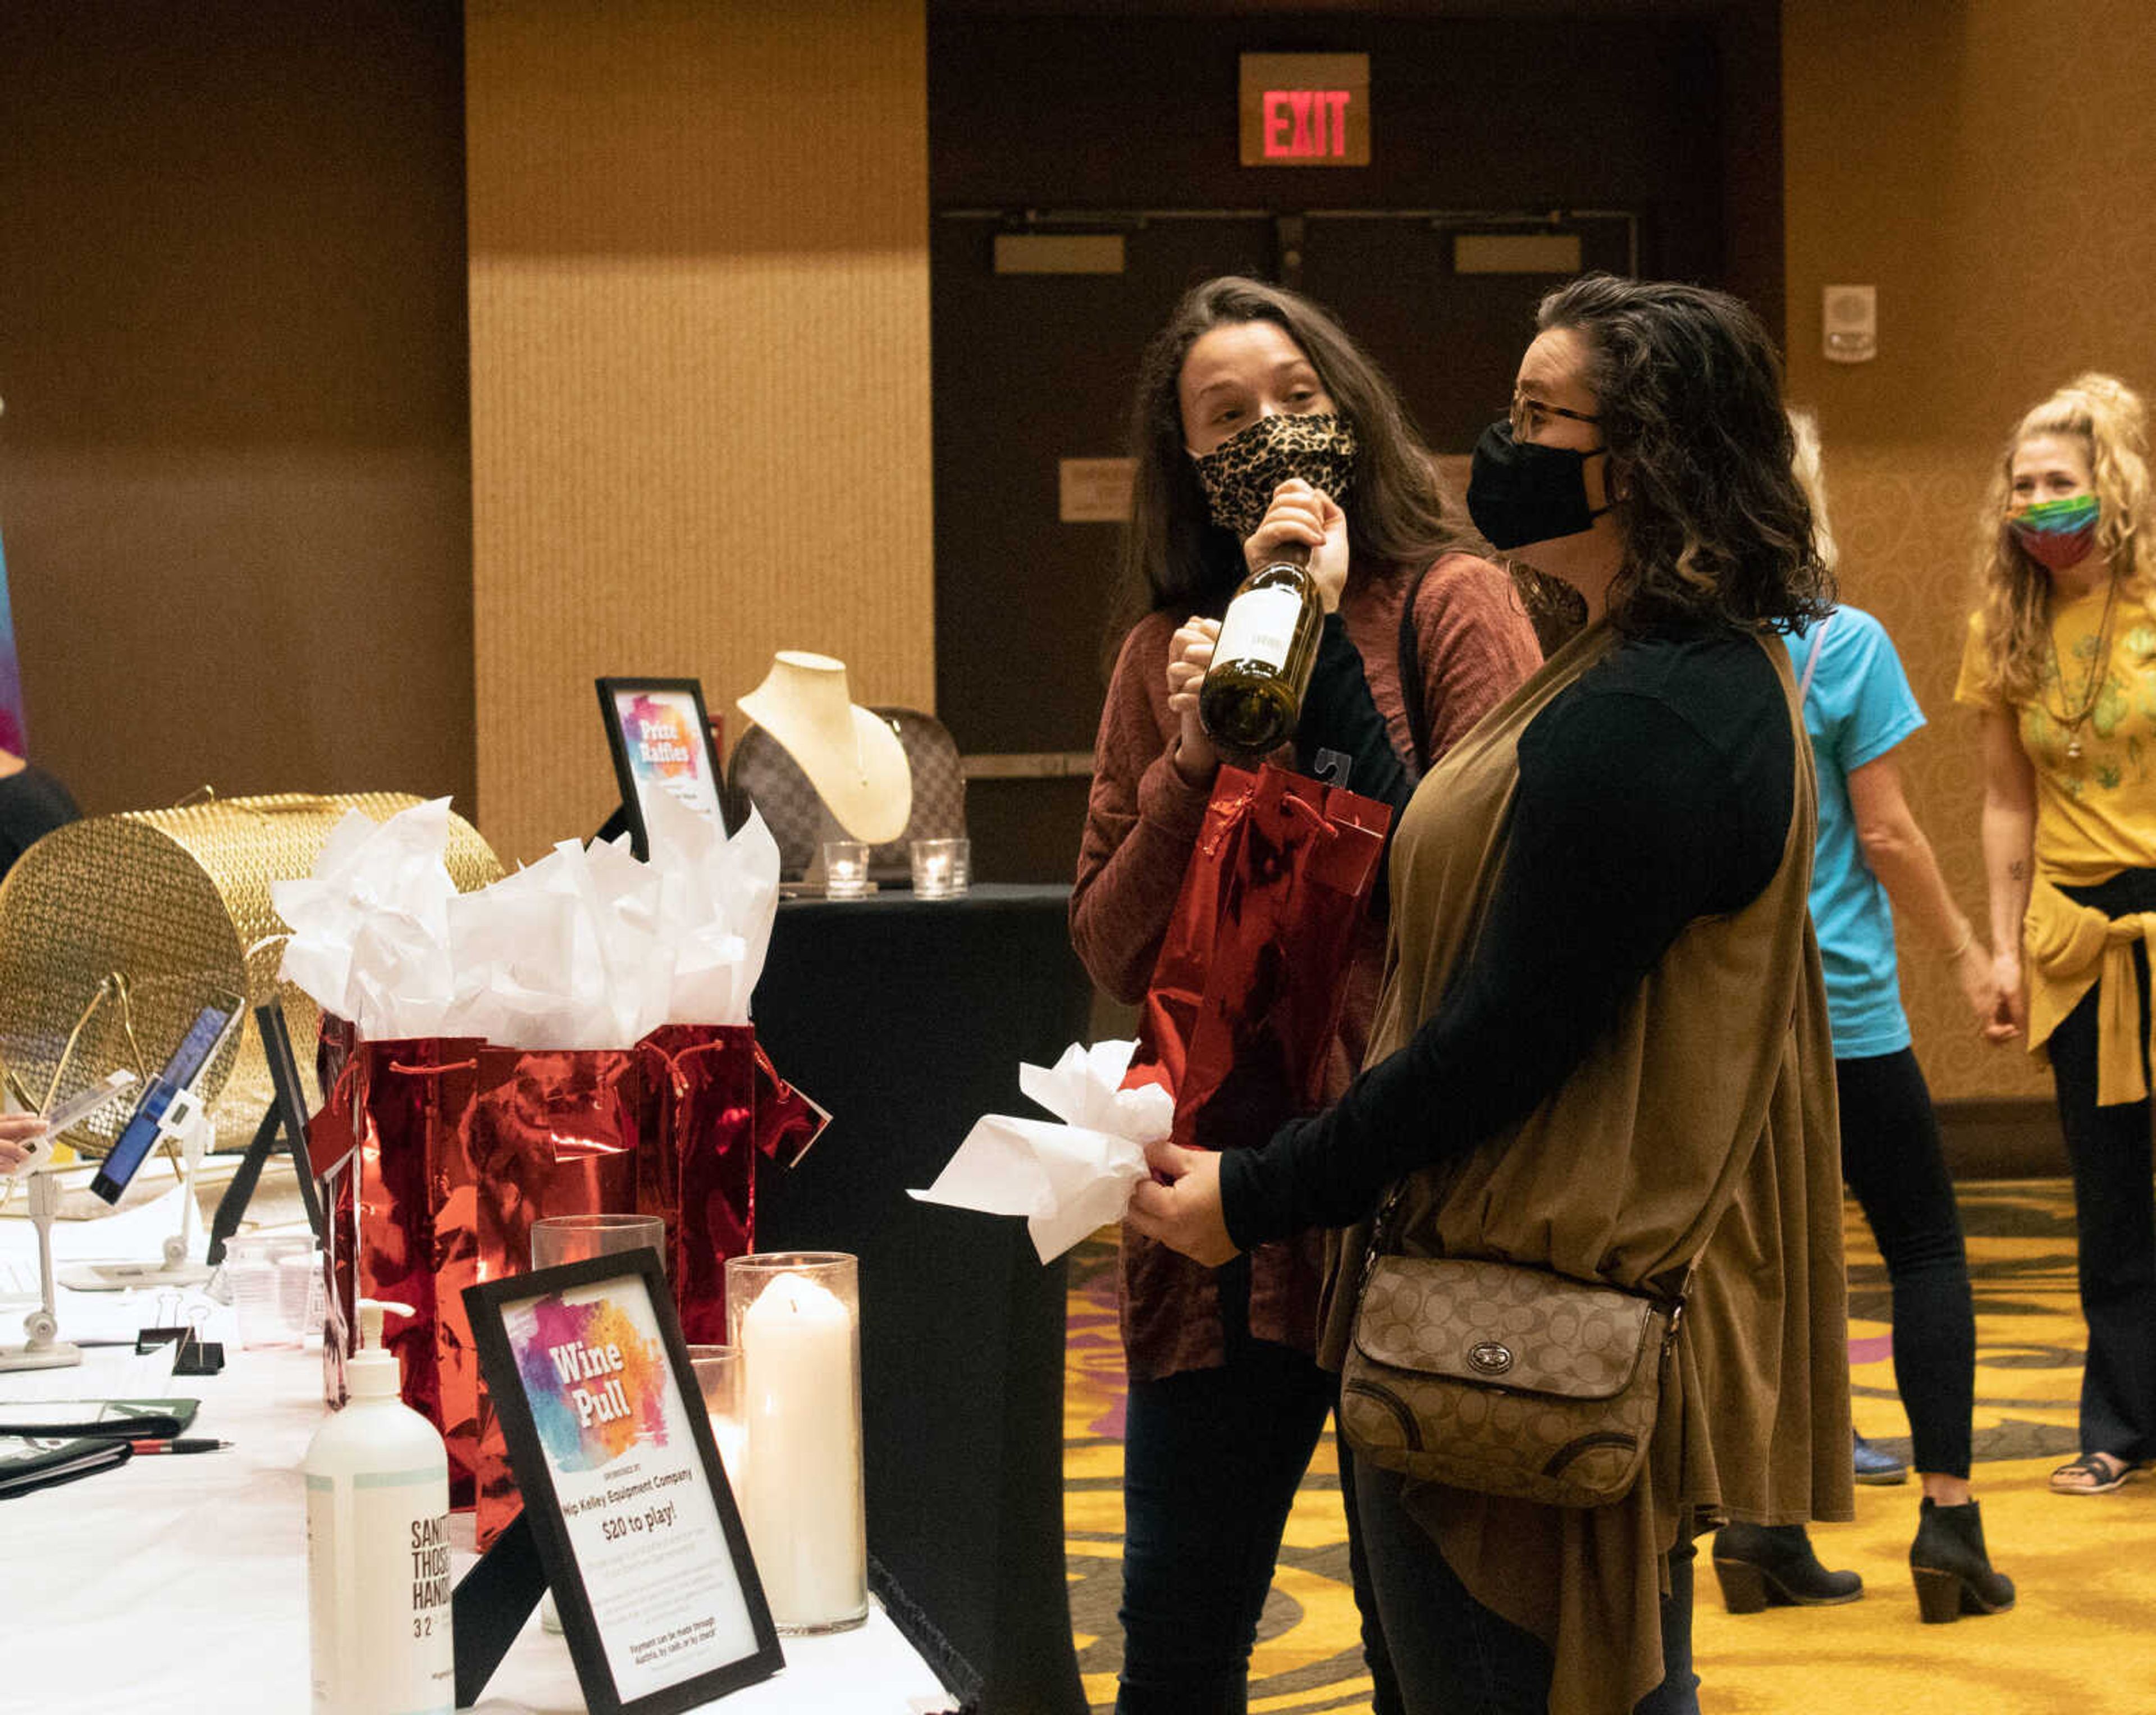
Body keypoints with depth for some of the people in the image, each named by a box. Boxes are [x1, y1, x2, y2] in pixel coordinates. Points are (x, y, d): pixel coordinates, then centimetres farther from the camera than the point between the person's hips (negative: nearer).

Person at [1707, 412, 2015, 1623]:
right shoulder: (1844, 645, -11)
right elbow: (1886, 836, -10)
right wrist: (1968, 955, 3)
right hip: (1838, 1001, -4)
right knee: (1926, 1248, 8)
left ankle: (1759, 1524, 10)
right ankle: (1949, 1516, 3)